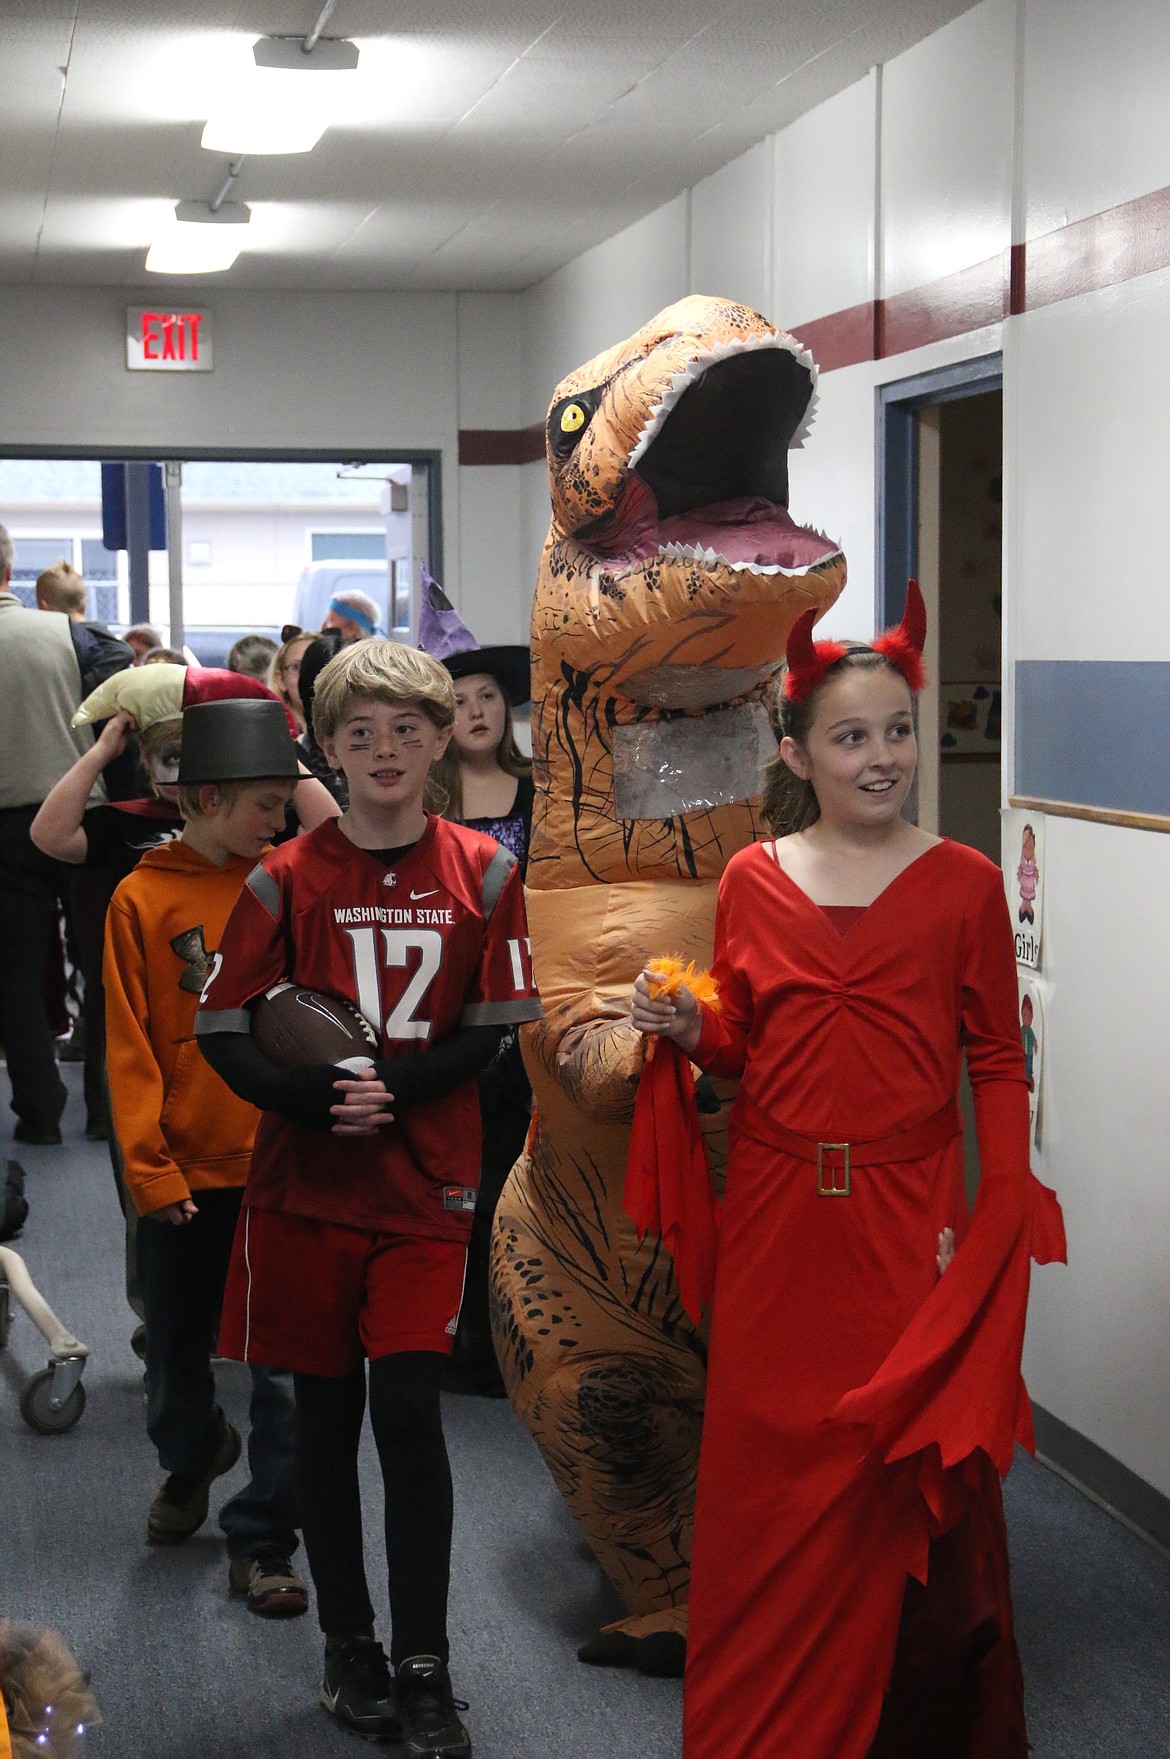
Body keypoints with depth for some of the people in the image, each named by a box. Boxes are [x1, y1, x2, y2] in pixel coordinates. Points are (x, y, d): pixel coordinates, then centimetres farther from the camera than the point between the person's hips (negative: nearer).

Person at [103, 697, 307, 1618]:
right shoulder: (142, 900, -5)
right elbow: (130, 1050, -5)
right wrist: (149, 1170, -8)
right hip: (186, 1172, 0)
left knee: (285, 1362, 0)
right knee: (178, 1349, 18)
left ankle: (263, 1540, 12)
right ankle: (192, 1458, 47)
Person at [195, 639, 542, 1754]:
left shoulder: (479, 871, 1)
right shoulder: (288, 878, -1)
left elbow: (489, 1030, 0)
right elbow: (224, 1031, -3)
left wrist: (393, 1092, -15)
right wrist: (322, 1097, -19)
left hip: (425, 1181, -1)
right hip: (305, 1182, 1)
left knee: (409, 1409, -7)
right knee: (327, 1414, 7)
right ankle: (347, 1651, 22)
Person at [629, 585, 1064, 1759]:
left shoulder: (963, 884, -1)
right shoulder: (752, 881, 5)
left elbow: (996, 1060, -1)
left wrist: (995, 1212, -10)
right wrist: (686, 1028, -8)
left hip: (906, 1219, -2)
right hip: (776, 1221, 2)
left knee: (903, 1474, 4)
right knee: (771, 1477, 8)